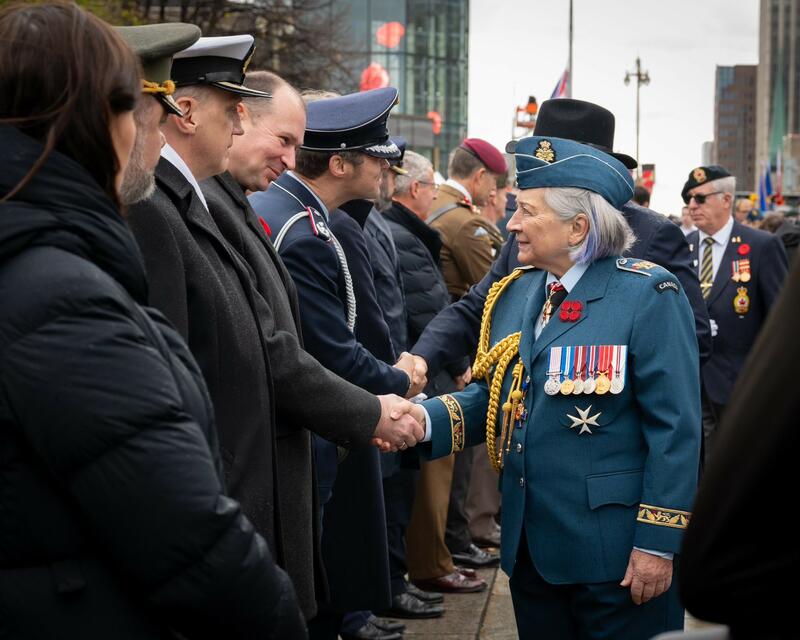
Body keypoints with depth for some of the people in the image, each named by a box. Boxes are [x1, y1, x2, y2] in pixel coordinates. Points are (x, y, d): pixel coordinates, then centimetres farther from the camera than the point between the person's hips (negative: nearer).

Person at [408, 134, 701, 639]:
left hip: (617, 557, -6)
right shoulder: (514, 294, 10)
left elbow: (675, 428, -13)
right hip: (530, 547, 6)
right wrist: (426, 418, -9)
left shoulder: (648, 296, -11)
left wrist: (658, 542, -16)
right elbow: (494, 396, 11)